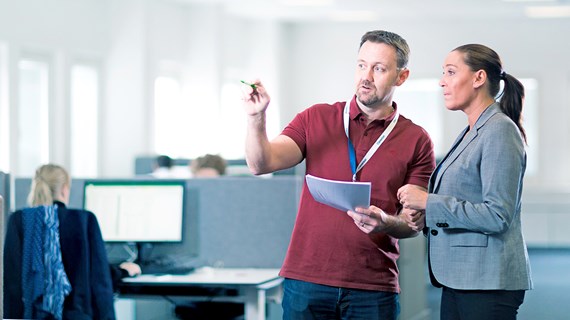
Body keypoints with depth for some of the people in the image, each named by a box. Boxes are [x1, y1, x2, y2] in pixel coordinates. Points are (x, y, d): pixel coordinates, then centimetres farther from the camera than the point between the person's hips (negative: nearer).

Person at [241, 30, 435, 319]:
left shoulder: (416, 141, 4)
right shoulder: (316, 119, 9)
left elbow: (415, 222, 3)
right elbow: (262, 164, -3)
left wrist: (386, 223, -19)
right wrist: (256, 118, -20)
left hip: (373, 289, -1)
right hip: (306, 280, 1)